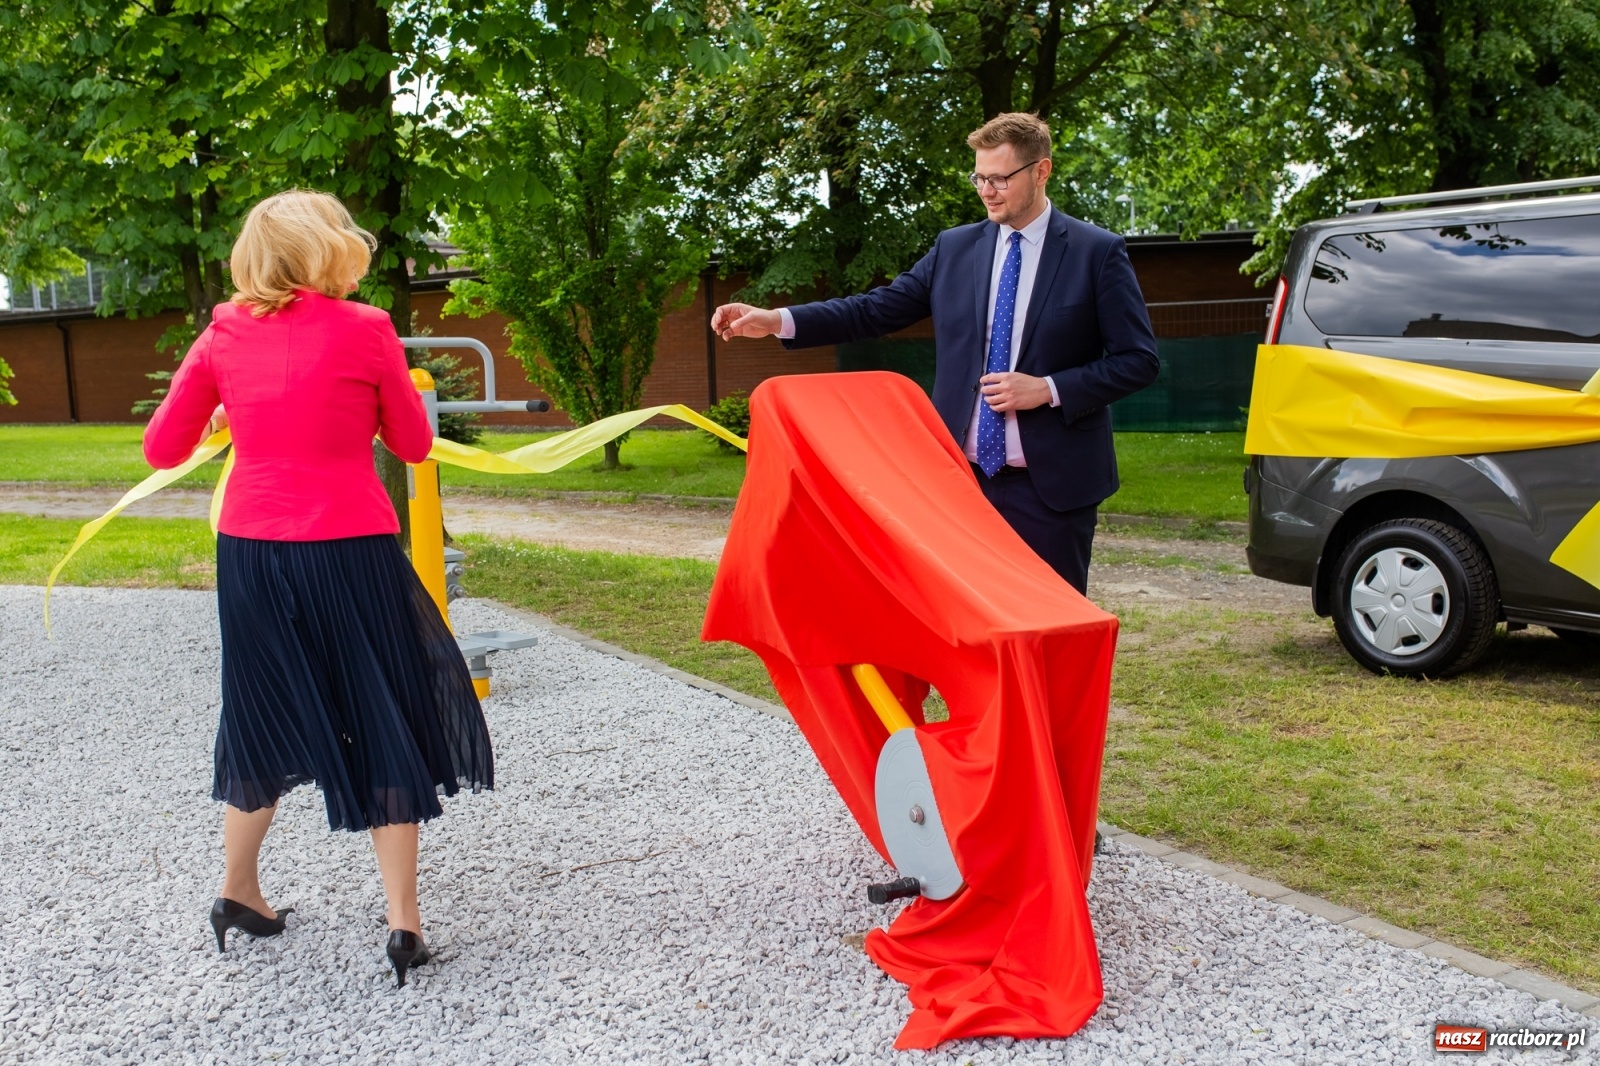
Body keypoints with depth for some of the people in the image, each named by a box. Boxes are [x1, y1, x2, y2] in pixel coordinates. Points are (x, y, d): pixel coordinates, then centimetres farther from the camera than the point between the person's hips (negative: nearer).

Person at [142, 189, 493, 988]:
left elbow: (161, 450, 8)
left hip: (250, 555, 4)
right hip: (349, 554, -4)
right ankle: (403, 921, 10)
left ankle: (237, 891, 35)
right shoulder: (366, 330, -7)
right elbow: (414, 445, 2)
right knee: (384, 727, 7)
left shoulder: (222, 338, 2)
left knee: (267, 719, 21)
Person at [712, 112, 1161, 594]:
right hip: (964, 476, 3)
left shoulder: (1098, 252, -2)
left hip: (1051, 482, -3)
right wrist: (776, 320, -4)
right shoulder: (954, 248, 8)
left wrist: (1048, 389, -15)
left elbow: (1138, 360, -3)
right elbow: (876, 309, 7)